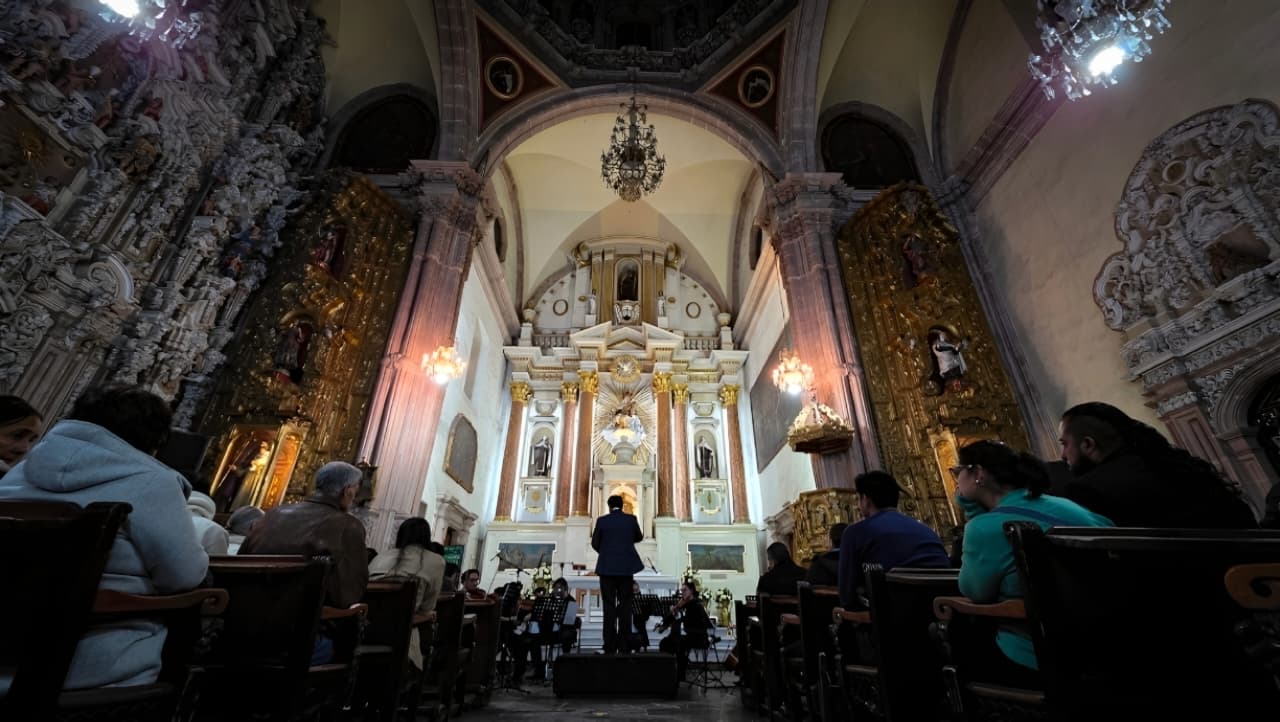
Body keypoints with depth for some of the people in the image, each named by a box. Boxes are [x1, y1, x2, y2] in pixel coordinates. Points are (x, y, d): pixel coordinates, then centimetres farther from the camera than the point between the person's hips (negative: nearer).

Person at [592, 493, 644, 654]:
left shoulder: (602, 520, -4)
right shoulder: (631, 519, 0)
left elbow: (595, 544, 3)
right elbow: (639, 538, 15)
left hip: (607, 568, -1)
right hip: (626, 567, 1)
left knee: (609, 606, 4)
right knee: (625, 606, 7)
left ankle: (609, 646, 5)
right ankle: (623, 646, 8)